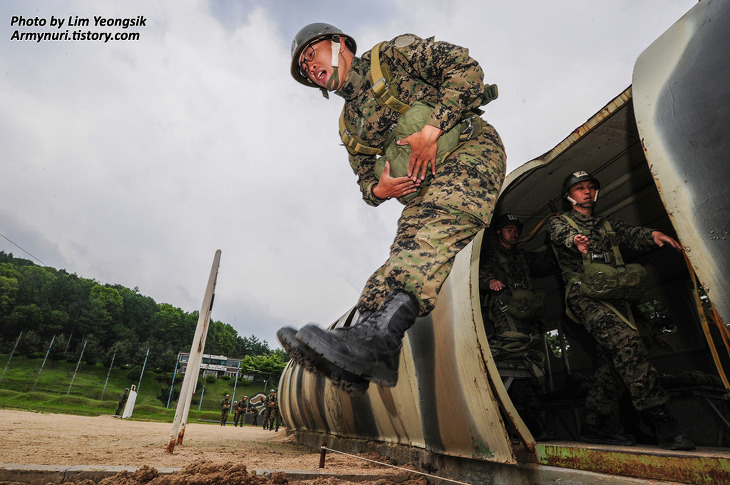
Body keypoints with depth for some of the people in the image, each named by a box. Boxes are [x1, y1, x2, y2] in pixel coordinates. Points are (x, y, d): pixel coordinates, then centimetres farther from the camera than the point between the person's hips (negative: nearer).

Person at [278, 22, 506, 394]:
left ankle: (381, 331, -54)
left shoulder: (392, 54, 10)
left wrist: (432, 128, -14)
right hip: (422, 189, 5)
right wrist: (377, 190, -1)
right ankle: (355, 366, -36)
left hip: (468, 149, -5)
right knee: (405, 256, -19)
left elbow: (464, 66, 0)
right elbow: (365, 179, 25)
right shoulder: (349, 126, 25)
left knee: (442, 216, -36)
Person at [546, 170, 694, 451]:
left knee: (613, 364, 3)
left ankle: (594, 426, 15)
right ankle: (662, 423, -23)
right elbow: (560, 233, -14)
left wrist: (652, 235, -14)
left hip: (616, 300, 6)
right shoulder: (559, 222, 10)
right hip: (586, 298, -6)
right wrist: (574, 239, -39)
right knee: (627, 342, -26)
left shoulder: (608, 225, 28)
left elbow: (632, 236, 11)